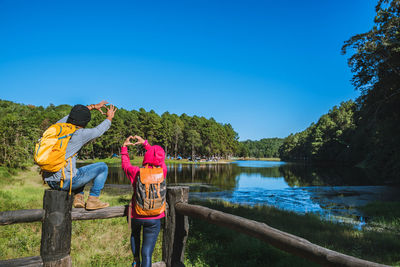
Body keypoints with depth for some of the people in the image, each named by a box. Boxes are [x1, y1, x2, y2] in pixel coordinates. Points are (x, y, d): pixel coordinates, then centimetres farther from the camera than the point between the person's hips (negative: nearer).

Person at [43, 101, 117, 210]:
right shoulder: (79, 134, -10)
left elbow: (74, 114, 25)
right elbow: (98, 131, 9)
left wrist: (93, 106, 34)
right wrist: (109, 118, 26)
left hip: (49, 181, 8)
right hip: (65, 181, -8)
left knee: (77, 171, 37)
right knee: (102, 167, 6)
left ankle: (78, 197, 21)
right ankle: (93, 199, 7)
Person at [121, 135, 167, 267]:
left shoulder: (136, 172, -15)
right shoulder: (162, 171, -12)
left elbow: (125, 164, 7)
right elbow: (158, 160, 9)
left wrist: (124, 146, 18)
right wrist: (145, 143, 15)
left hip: (137, 215, 1)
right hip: (154, 219, -1)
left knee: (135, 233, 35)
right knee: (147, 253, 7)